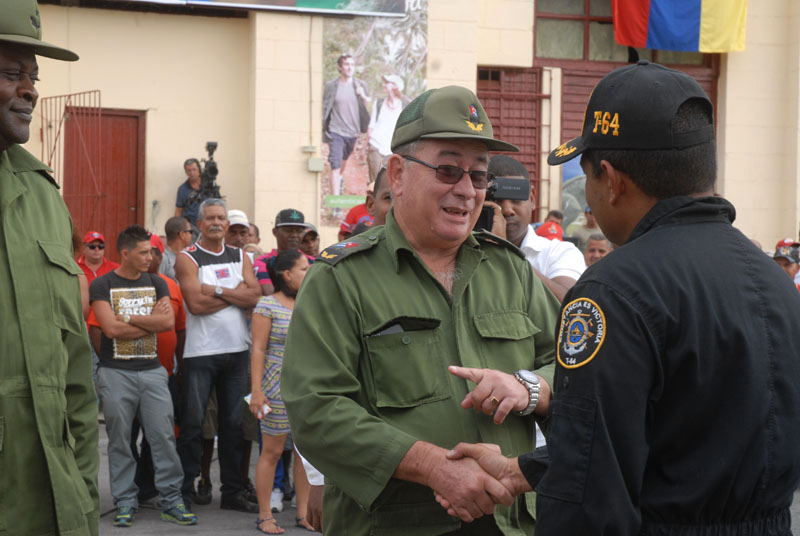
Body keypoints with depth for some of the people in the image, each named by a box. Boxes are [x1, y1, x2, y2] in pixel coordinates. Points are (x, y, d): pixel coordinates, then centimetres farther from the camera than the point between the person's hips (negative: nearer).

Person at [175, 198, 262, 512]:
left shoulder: (239, 257, 13)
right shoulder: (187, 258, -2)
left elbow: (254, 297, -1)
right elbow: (196, 303, -15)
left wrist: (217, 290, -12)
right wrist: (237, 294, -7)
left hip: (237, 350, 5)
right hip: (200, 353, -4)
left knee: (233, 423, 8)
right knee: (192, 422, -3)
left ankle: (233, 491, 15)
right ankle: (185, 491, 5)